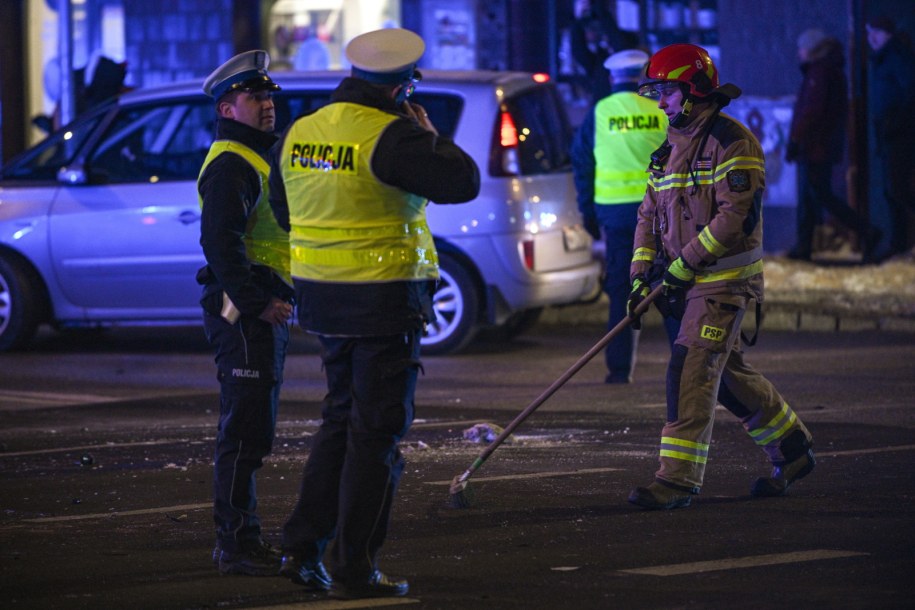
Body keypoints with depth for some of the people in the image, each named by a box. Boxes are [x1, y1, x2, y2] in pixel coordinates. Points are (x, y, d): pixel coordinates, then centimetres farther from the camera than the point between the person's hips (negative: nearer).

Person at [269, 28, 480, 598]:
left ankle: (303, 546, 18)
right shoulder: (389, 136, -18)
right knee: (376, 434, 1)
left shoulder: (299, 132, 6)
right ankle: (355, 569, 3)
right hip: (385, 299, -7)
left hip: (324, 295, 7)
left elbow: (283, 209, 18)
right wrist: (428, 135, -4)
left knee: (340, 418, 21)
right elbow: (464, 181, -19)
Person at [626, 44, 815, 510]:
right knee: (727, 373, 14)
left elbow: (737, 214, -21)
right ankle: (792, 451, 29)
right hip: (691, 280, 9)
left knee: (691, 370, -15)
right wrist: (641, 274, 4)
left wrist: (686, 262, -19)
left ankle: (678, 479, -16)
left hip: (727, 278, -9)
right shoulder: (673, 146, 14)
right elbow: (650, 213, 15)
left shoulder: (730, 140, -13)